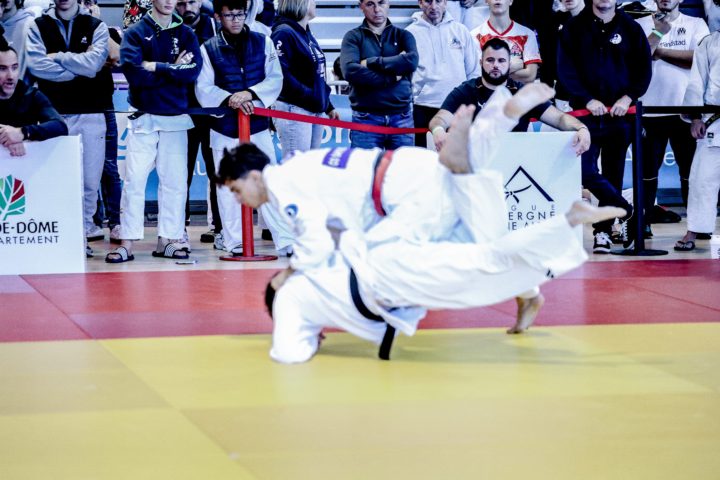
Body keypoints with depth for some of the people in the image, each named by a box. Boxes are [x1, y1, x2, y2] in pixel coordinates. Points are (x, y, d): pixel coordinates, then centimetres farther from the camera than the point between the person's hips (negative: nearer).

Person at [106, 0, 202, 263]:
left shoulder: (186, 34, 7)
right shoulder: (135, 33, 1)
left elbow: (193, 71, -8)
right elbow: (134, 73, -14)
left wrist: (156, 67, -12)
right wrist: (173, 70, -9)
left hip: (176, 118, 2)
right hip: (143, 117, -2)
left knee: (175, 180, 3)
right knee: (134, 178, -6)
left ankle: (168, 239, 11)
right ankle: (127, 243, -4)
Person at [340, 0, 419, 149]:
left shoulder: (403, 36, 11)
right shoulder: (353, 37, 5)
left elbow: (412, 61, -11)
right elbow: (350, 71, -14)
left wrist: (372, 62, -11)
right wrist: (392, 77, -11)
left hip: (401, 118, 2)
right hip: (366, 119, -2)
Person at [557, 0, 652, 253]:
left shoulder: (631, 28, 6)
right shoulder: (574, 28, 4)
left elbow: (644, 69, 6)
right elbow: (565, 69, -1)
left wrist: (628, 97, -8)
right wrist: (587, 99, -12)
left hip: (620, 113, 1)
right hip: (586, 112, -1)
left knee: (613, 173, 4)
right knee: (585, 171, -10)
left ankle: (603, 230, 11)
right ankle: (628, 213, 5)